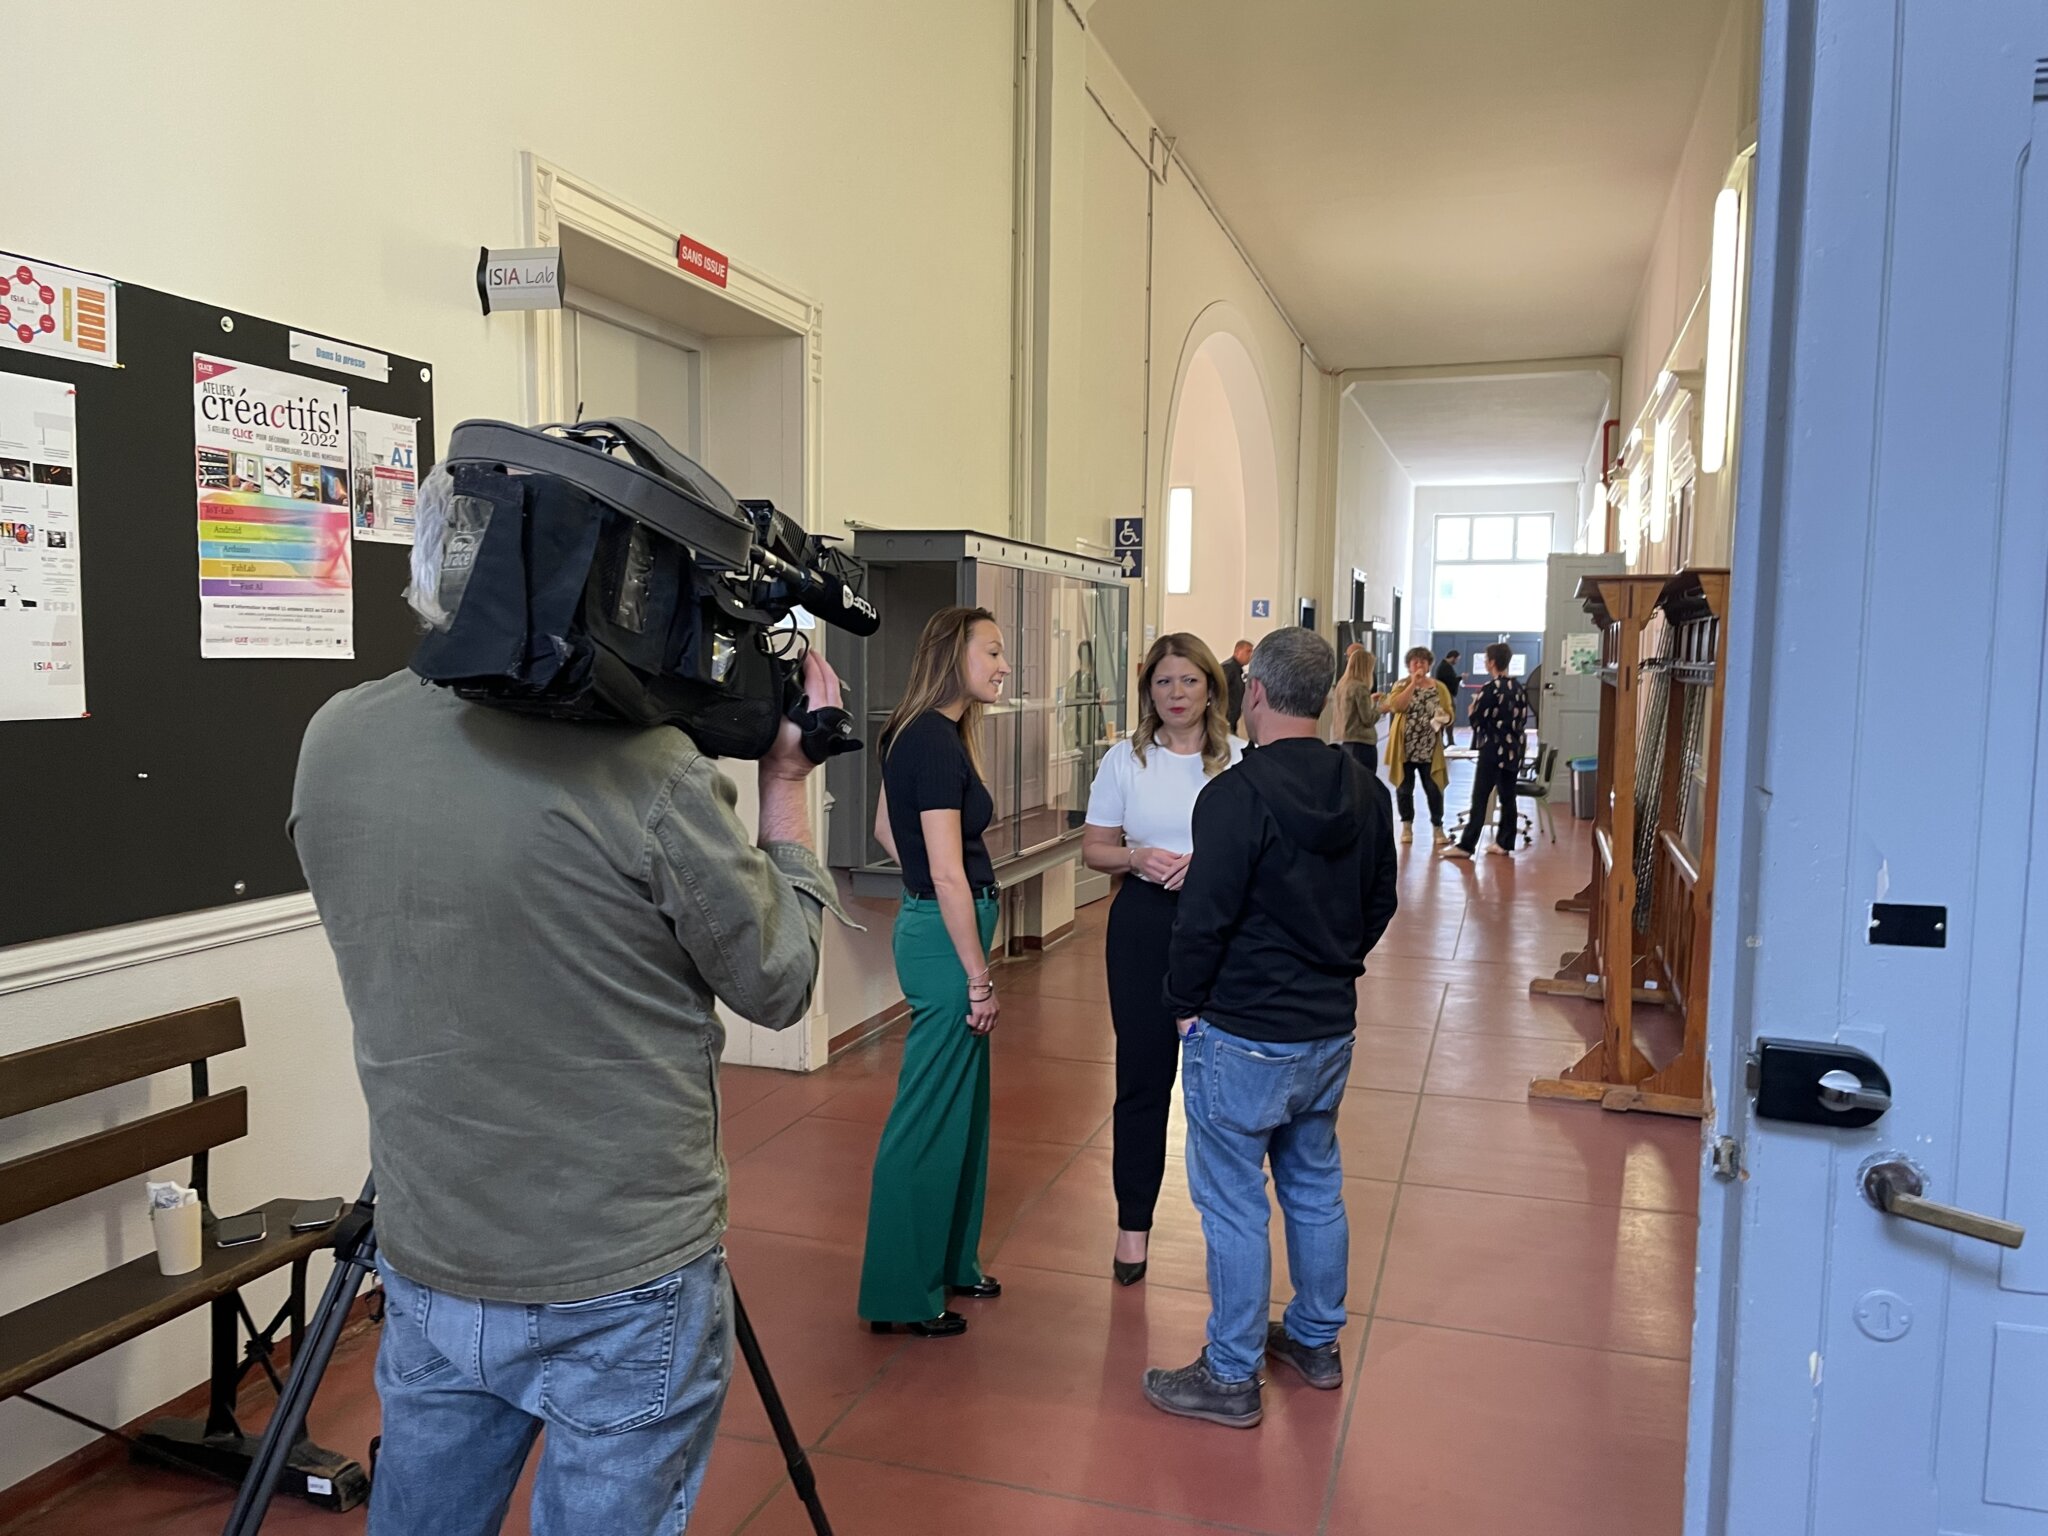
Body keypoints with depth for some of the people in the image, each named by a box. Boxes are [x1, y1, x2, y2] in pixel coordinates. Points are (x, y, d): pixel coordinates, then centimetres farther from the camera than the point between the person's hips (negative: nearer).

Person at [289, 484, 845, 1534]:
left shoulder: (332, 742, -5)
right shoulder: (643, 766, -22)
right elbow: (777, 982, -9)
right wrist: (786, 781, 3)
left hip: (427, 1274, 5)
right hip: (624, 1290, -5)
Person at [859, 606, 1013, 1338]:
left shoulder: (919, 735, 9)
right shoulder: (936, 741, -20)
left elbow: (885, 827, 22)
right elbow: (949, 875, -22)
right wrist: (980, 979, -18)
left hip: (931, 924, 10)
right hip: (945, 939, -10)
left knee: (962, 1106, 19)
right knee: (929, 1119, 1)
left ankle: (951, 1261, 34)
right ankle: (902, 1295, 15)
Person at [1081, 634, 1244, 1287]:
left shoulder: (1240, 761, -2)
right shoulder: (1124, 761, 3)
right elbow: (1093, 848, 7)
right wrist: (1136, 858, -13)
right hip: (1144, 922, 1)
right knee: (1142, 1073, 7)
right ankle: (1133, 1221, 21)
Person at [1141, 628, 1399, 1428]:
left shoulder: (1237, 794, -21)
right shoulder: (1366, 793, 2)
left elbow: (1204, 916, -21)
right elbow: (1380, 903, 12)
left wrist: (1186, 1003, -5)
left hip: (1243, 1038, -7)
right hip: (1331, 1029, 8)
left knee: (1234, 1205, 4)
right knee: (1315, 1188, 21)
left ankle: (1230, 1377, 16)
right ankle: (1316, 1341, 37)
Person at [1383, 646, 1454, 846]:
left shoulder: (1439, 687, 5)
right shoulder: (1401, 685, 2)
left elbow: (1449, 713, 7)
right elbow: (1394, 706, -17)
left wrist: (1443, 717, -16)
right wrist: (1413, 684, -19)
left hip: (1430, 749, 0)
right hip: (1405, 747, 0)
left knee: (1433, 788, 0)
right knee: (1404, 787, 6)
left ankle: (1437, 827, 12)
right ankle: (1407, 826, 19)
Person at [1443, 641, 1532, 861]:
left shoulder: (1490, 688, -13)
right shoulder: (1519, 688, 7)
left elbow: (1476, 719, -11)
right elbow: (1523, 718, 11)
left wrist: (1474, 707, 8)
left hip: (1493, 748, -7)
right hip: (1514, 748, 7)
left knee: (1480, 798, -6)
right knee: (1507, 797, 11)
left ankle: (1466, 845, -7)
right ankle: (1504, 843, 15)